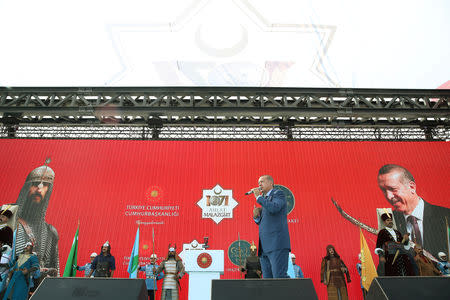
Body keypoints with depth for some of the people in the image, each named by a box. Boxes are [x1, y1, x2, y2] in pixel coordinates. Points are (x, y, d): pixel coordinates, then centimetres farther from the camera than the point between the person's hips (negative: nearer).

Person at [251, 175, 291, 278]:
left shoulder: (278, 194, 1)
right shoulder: (264, 199, 24)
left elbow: (274, 208, -20)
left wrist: (258, 197, -10)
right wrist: (256, 216, 6)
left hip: (277, 244, -8)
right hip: (265, 248, 8)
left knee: (279, 277, -14)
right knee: (267, 279, 5)